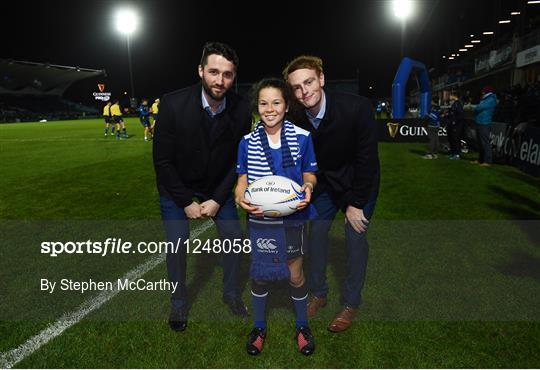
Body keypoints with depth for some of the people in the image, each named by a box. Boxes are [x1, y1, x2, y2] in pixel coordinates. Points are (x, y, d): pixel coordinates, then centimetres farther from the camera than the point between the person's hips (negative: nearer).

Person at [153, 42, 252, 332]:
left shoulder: (241, 110, -20)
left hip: (218, 187, 3)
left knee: (234, 237, 4)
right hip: (177, 187, -2)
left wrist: (217, 199, -12)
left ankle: (231, 293, 29)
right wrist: (187, 202, -16)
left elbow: (237, 160, -7)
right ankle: (178, 303, 22)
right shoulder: (174, 104, -27)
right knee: (177, 245, -3)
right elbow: (163, 160, -18)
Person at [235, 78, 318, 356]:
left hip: (292, 218, -1)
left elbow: (309, 175, 1)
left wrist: (308, 187, -22)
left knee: (295, 275, 12)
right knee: (259, 274, 14)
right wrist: (241, 198, -20)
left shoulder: (302, 137, -7)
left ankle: (302, 326, 37)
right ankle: (259, 327, 38)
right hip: (259, 219, 1)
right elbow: (242, 180, 2)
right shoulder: (247, 141, -4)